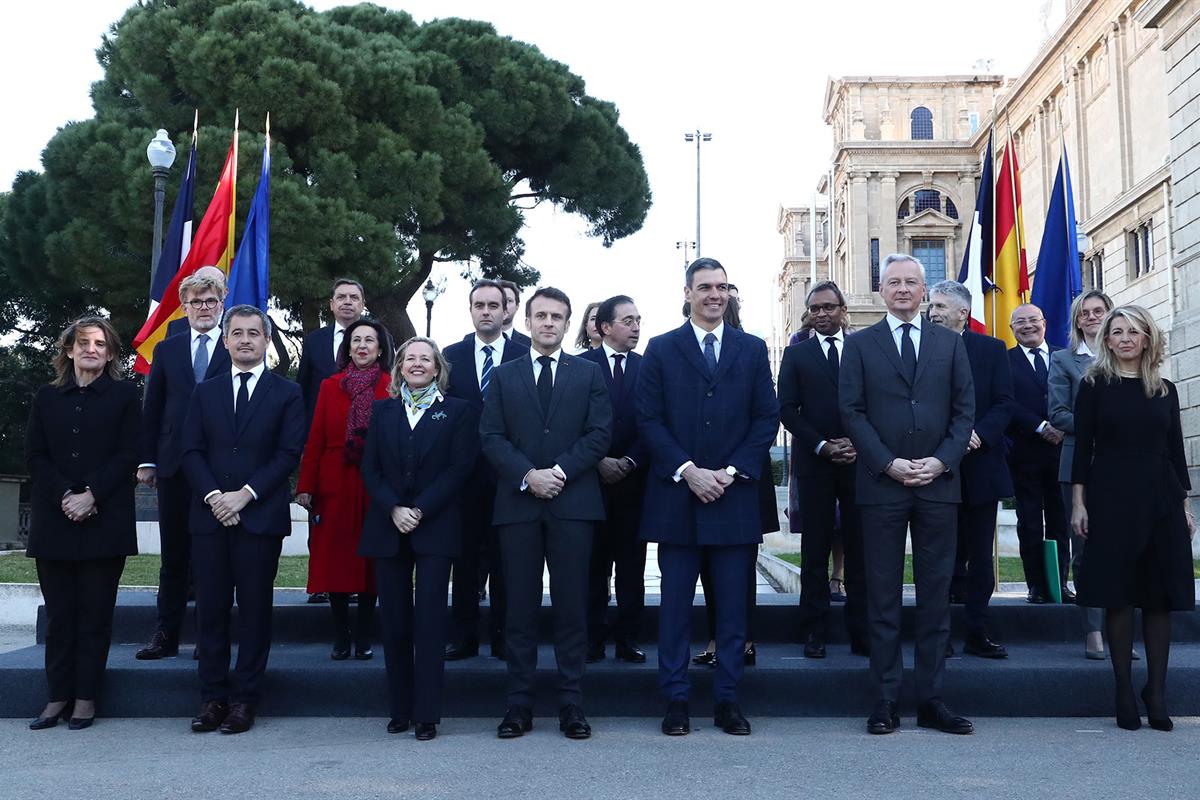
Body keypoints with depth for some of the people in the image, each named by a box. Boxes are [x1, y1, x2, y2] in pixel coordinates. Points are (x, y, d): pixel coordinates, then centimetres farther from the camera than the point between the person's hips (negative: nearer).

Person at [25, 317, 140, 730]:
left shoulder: (124, 395, 5)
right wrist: (64, 496, -9)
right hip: (54, 521, 3)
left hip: (104, 521, -2)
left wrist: (92, 496, -13)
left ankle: (86, 698, 7)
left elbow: (128, 455, -2)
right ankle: (58, 697, 12)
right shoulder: (47, 397, 13)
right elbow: (35, 455, 6)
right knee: (59, 614, 6)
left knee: (95, 614, 1)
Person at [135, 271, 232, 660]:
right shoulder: (167, 350, 12)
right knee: (173, 555, 9)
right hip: (174, 465, 3)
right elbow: (152, 408, 11)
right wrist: (146, 460, 5)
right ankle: (166, 635, 15)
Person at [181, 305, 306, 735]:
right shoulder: (205, 392, 14)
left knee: (254, 610, 1)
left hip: (260, 517, -3)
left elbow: (289, 453, -3)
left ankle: (244, 699, 9)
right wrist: (213, 496, -9)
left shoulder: (286, 393, 5)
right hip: (210, 516, 3)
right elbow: (192, 451, 7)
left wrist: (245, 494, -12)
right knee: (210, 609, 4)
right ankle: (213, 697, 13)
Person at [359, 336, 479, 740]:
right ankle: (400, 709, 15)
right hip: (387, 526, 3)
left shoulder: (458, 411, 4)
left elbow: (459, 468, -5)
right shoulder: (383, 411, 13)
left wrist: (420, 510, -12)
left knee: (429, 620, -5)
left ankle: (427, 714, 0)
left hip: (435, 527, -3)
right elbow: (370, 468, 6)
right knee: (395, 621, 5)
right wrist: (393, 509, -10)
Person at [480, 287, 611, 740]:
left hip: (573, 502, -1)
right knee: (520, 607, 4)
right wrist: (527, 475, -11)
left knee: (572, 607, 2)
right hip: (518, 502, 1)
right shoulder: (504, 376, 13)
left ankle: (571, 704, 9)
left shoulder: (589, 374, 10)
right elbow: (491, 436, 4)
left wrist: (560, 471, -12)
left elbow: (600, 433, 1)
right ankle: (519, 703, 11)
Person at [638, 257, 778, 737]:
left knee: (733, 605, 5)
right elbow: (648, 419, 0)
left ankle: (728, 701, 15)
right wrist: (687, 471, -11)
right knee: (675, 604, 4)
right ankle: (676, 700, 12)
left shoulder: (752, 350, 10)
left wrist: (730, 472, -7)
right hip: (676, 495, -1)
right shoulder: (661, 350, 6)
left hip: (735, 495, 1)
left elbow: (767, 417, 5)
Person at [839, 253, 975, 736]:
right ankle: (887, 700, 9)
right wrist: (888, 464, -11)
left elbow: (965, 409, 6)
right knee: (883, 596, 2)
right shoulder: (860, 345, 6)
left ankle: (931, 700, 13)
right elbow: (852, 412, -1)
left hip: (938, 483, 2)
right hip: (881, 484, -2)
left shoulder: (950, 344, 12)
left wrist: (941, 461, -8)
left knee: (936, 595, 5)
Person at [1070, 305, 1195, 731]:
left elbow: (1176, 451, 12)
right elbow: (1083, 447, -1)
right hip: (1111, 500, -3)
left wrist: (1184, 504, 8)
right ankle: (1124, 690, 9)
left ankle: (1156, 691, 11)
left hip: (1161, 501, 3)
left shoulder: (1165, 390, 11)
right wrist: (1078, 502, -7)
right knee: (1118, 595, 0)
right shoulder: (1094, 386, 2)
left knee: (1160, 598, 3)